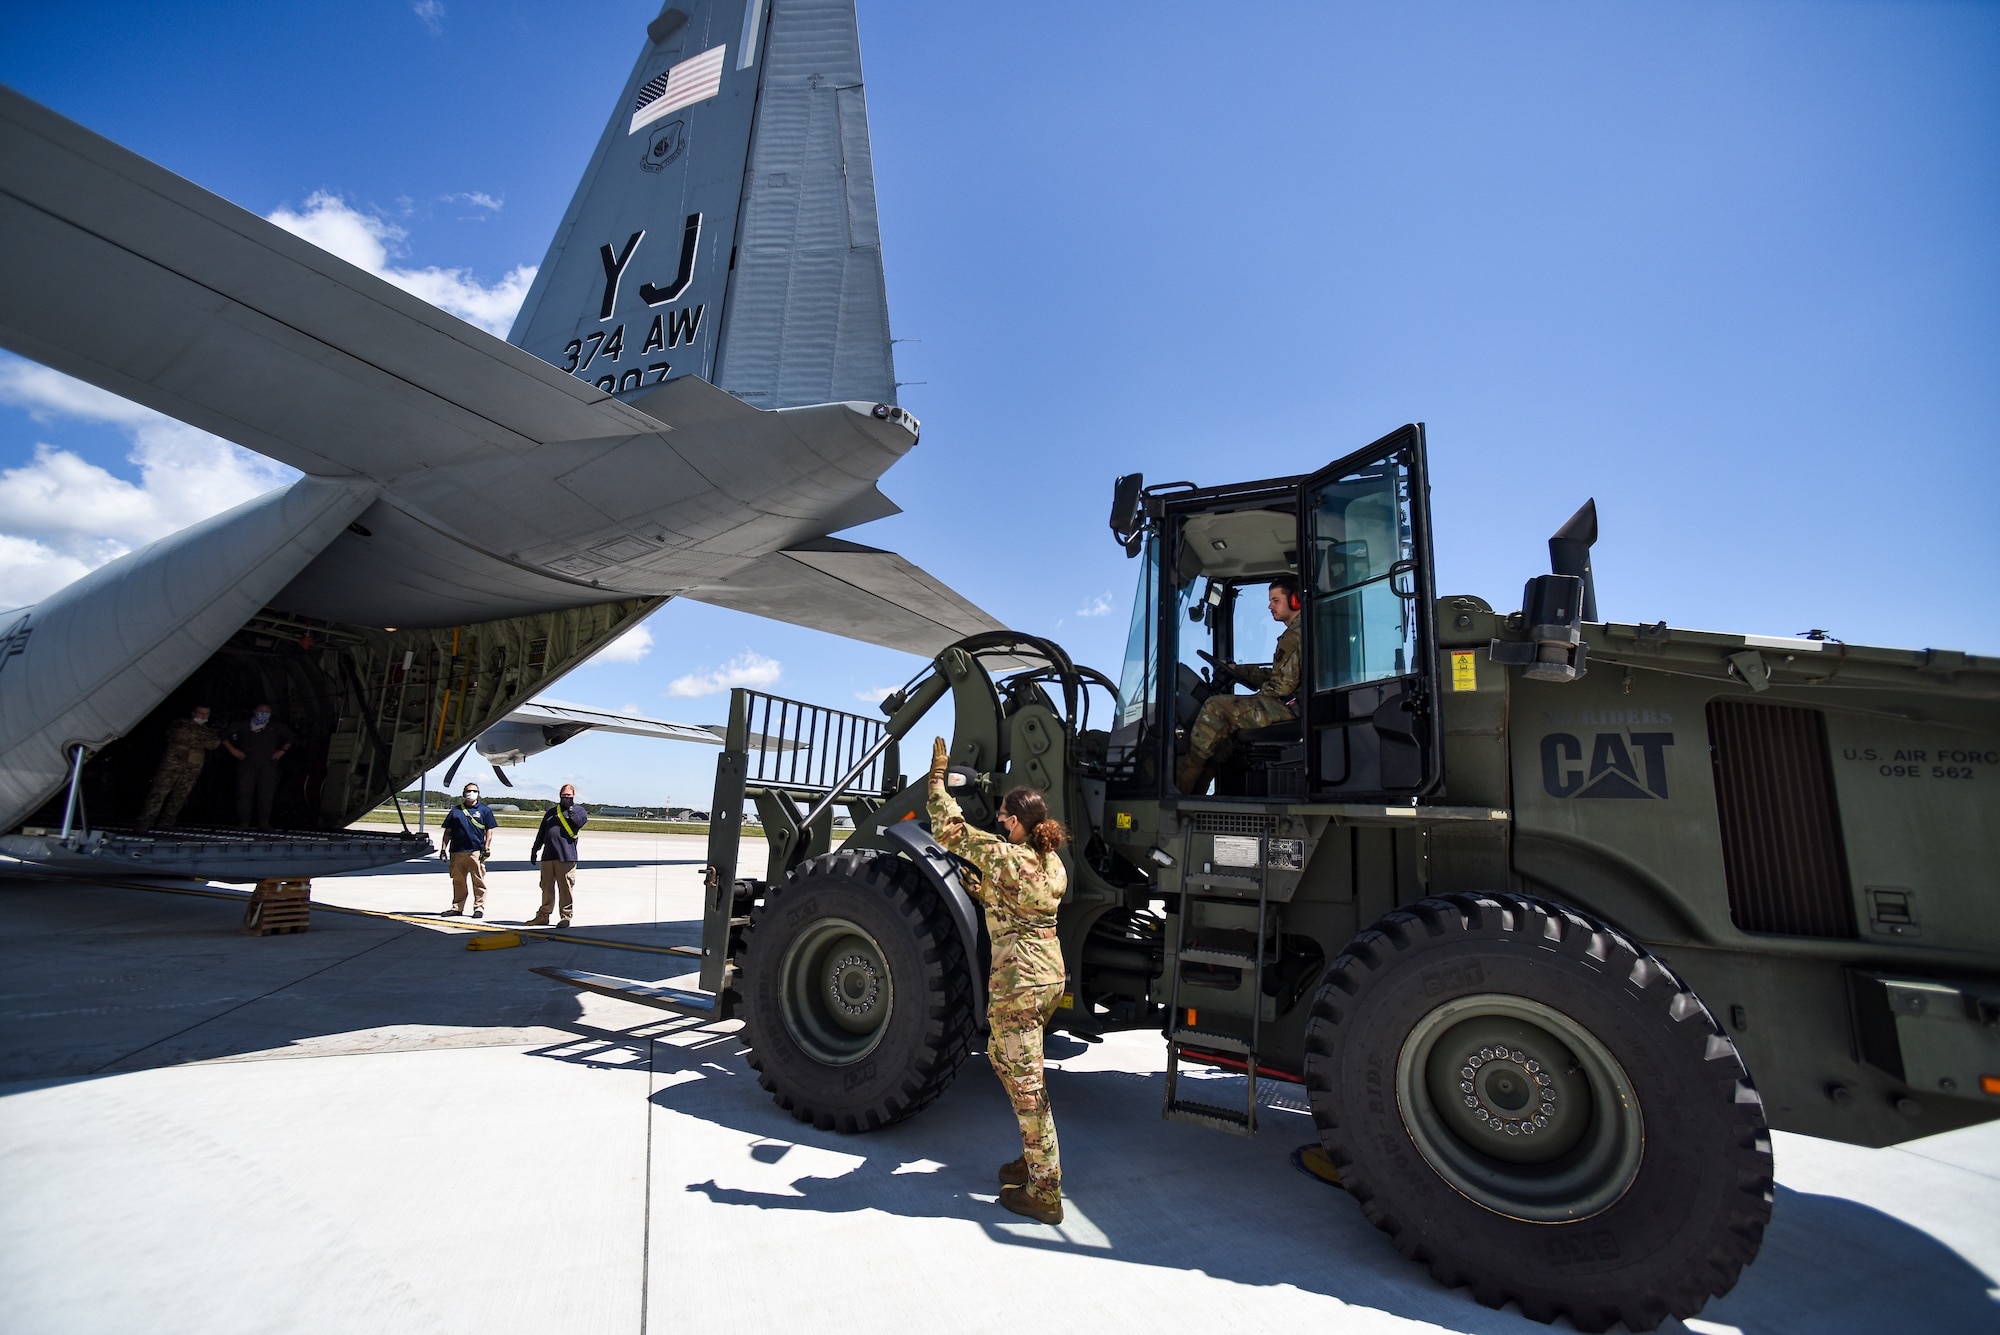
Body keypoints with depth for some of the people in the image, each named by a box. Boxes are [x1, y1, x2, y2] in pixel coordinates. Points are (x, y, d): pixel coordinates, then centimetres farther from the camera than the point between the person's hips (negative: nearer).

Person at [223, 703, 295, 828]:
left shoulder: (276, 727, 14)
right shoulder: (243, 726, 10)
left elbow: (289, 739, 24)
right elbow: (224, 737, 13)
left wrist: (282, 750, 10)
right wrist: (232, 750, 1)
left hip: (268, 764, 1)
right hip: (247, 763, -1)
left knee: (267, 793, -5)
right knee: (244, 792, -7)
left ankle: (264, 822, -2)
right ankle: (243, 823, -3)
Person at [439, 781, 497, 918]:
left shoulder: (484, 810, 9)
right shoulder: (455, 810, 15)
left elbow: (489, 831, 6)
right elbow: (448, 831, 15)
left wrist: (486, 848, -3)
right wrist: (444, 848, 8)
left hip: (476, 851, -3)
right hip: (457, 851, 3)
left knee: (478, 881, -3)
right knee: (458, 881, 8)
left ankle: (479, 908, 2)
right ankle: (457, 907, 18)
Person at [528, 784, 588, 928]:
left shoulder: (579, 810, 7)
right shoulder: (551, 812, 20)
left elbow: (579, 822, -15)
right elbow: (541, 833, 23)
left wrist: (570, 811, -11)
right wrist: (535, 849, 19)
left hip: (566, 856, -5)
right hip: (548, 855, 5)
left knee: (566, 887, -4)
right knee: (546, 887, 9)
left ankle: (566, 916, 2)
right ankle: (543, 915, 19)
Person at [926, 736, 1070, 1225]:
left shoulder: (1001, 855, -15)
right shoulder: (1052, 862, 8)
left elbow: (947, 828, -9)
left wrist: (937, 776, 0)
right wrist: (986, 894, 24)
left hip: (1018, 977, -9)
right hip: (1052, 971, 9)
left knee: (1025, 1082, 1)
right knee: (1002, 1056, 24)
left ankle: (1044, 1193, 11)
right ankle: (1037, 1158, 32)